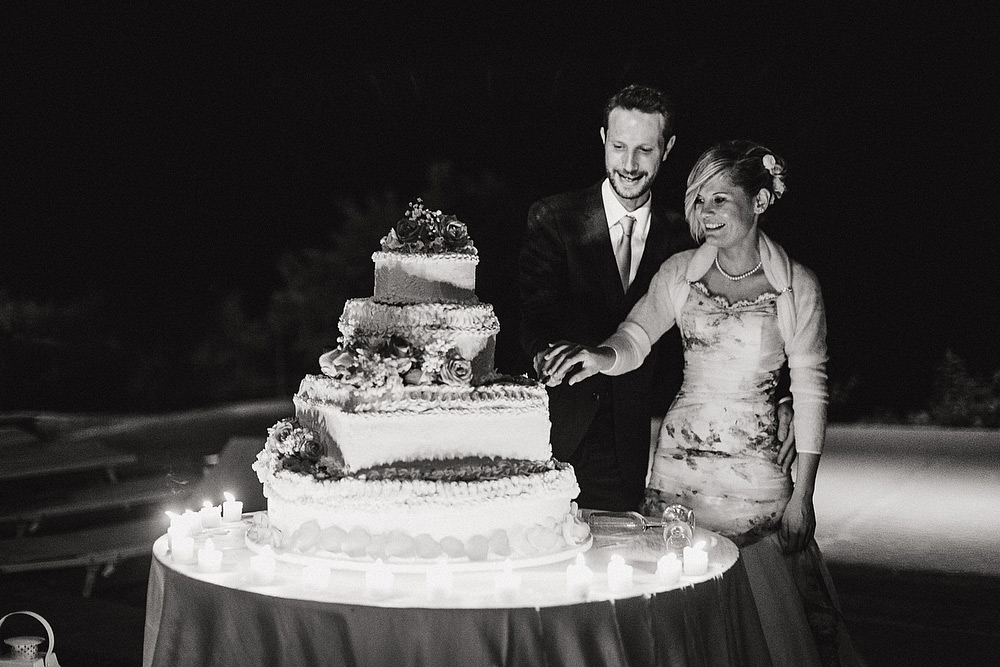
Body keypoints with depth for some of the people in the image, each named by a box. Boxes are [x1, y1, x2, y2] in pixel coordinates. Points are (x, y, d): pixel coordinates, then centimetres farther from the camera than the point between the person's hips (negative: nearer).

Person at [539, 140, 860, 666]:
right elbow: (636, 337, -4)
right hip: (678, 460, 2)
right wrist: (602, 356, -29)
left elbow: (810, 391, -2)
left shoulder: (797, 287, -3)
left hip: (754, 468, -2)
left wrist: (802, 496, -4)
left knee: (764, 610, 1)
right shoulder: (680, 271, 4)